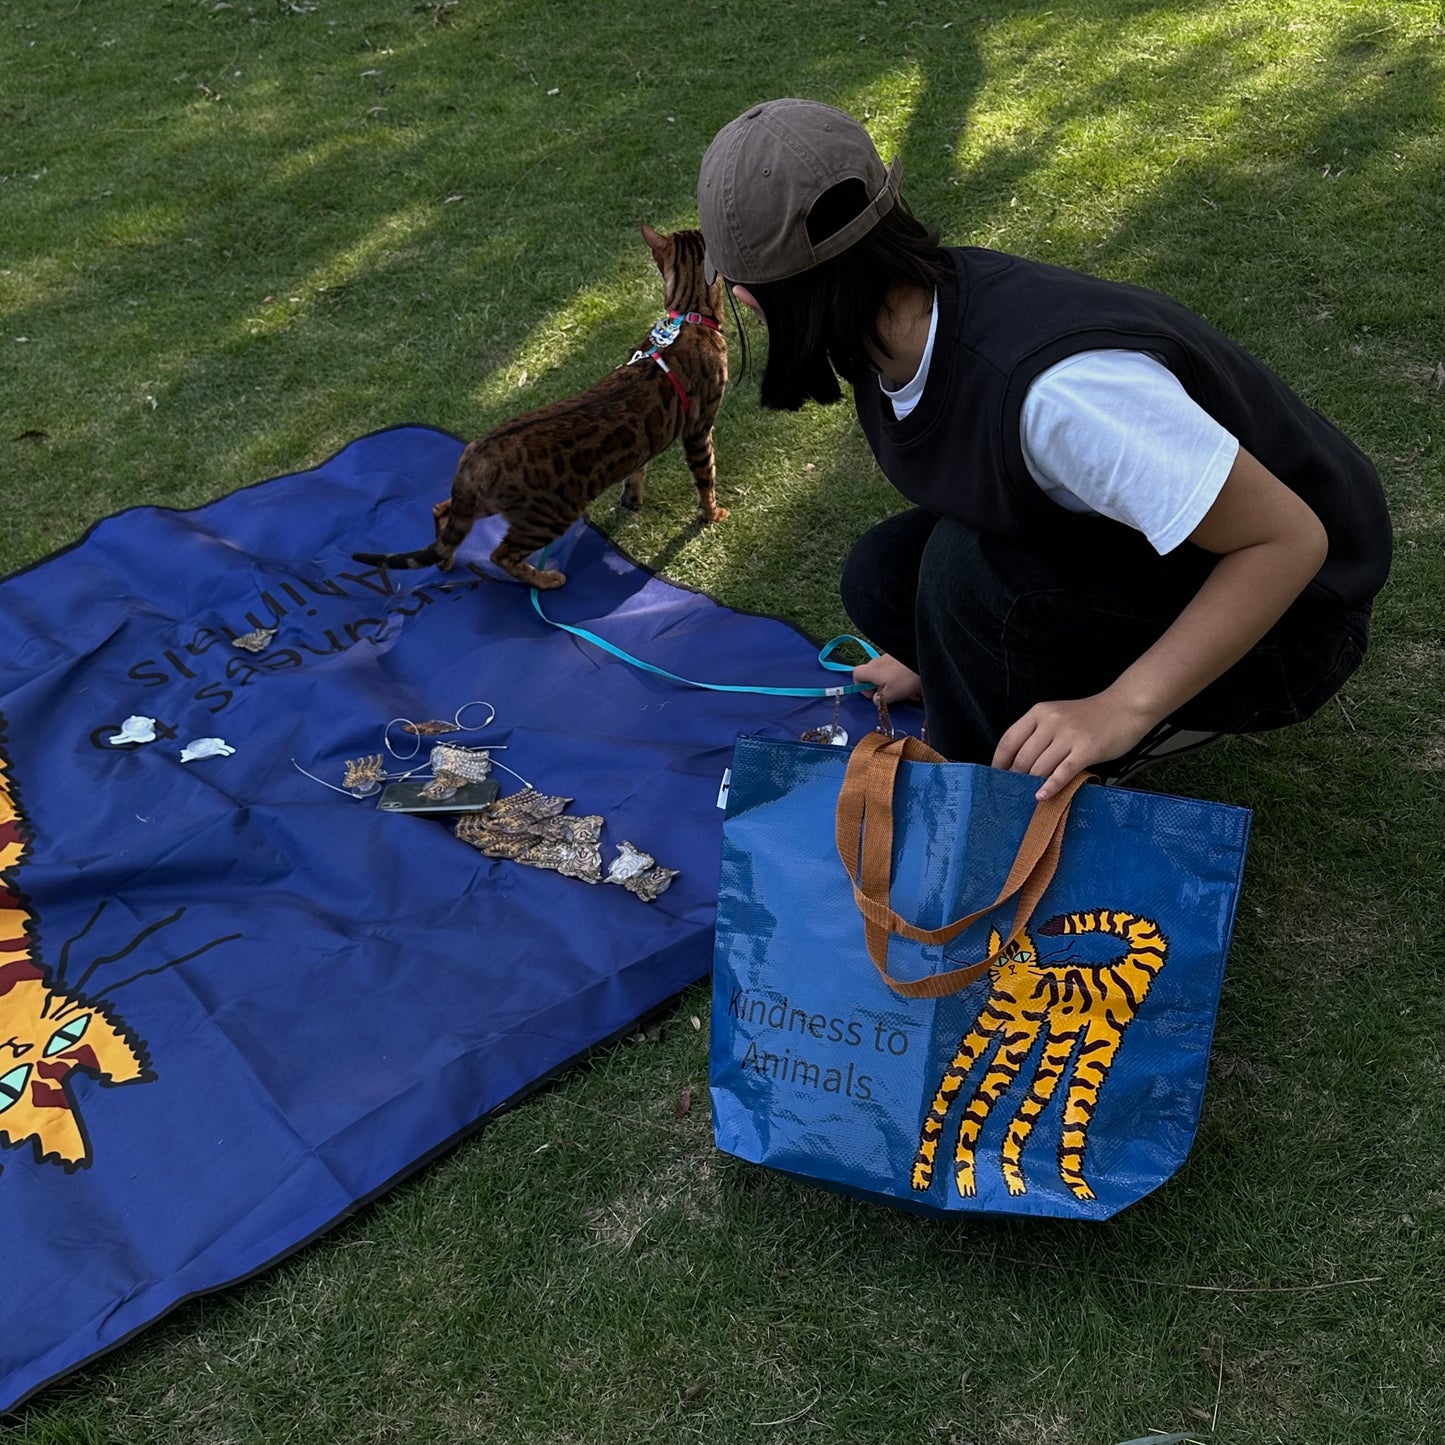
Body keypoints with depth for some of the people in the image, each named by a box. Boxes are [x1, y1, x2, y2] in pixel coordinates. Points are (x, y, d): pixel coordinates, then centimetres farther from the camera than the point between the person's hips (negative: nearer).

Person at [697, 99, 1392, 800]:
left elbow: (1289, 538, -32)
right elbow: (955, 481, 9)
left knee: (976, 570, -29)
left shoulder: (1053, 387, -39)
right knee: (882, 576, -6)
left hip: (1279, 604, -8)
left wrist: (1120, 710, -34)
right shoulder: (899, 320, -11)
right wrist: (933, 658, 17)